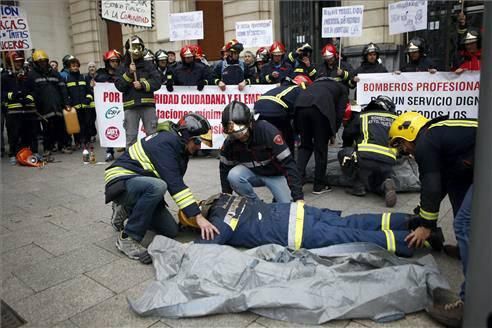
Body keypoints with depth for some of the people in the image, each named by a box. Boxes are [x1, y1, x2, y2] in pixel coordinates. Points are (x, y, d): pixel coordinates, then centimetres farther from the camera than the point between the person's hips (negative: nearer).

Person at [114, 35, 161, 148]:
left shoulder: (149, 65, 8)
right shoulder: (123, 68, 9)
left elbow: (157, 82, 0)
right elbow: (119, 86, 0)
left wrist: (143, 85, -12)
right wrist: (129, 73, -10)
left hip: (148, 104, 0)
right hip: (130, 105, 0)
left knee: (152, 134, 5)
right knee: (131, 136, 4)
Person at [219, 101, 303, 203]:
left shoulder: (267, 131, -31)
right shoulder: (229, 142, -18)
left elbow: (288, 163, -31)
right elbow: (225, 169, -1)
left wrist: (299, 197, -34)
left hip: (275, 174, -2)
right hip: (253, 173, 3)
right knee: (233, 176, -28)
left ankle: (278, 198, 17)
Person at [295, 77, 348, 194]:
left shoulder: (316, 83, 41)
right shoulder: (342, 89, 28)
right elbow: (339, 113, 14)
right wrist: (332, 133, 21)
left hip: (300, 104, 4)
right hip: (320, 107, -4)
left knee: (305, 145, 18)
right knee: (321, 147, 8)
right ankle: (319, 185, 15)